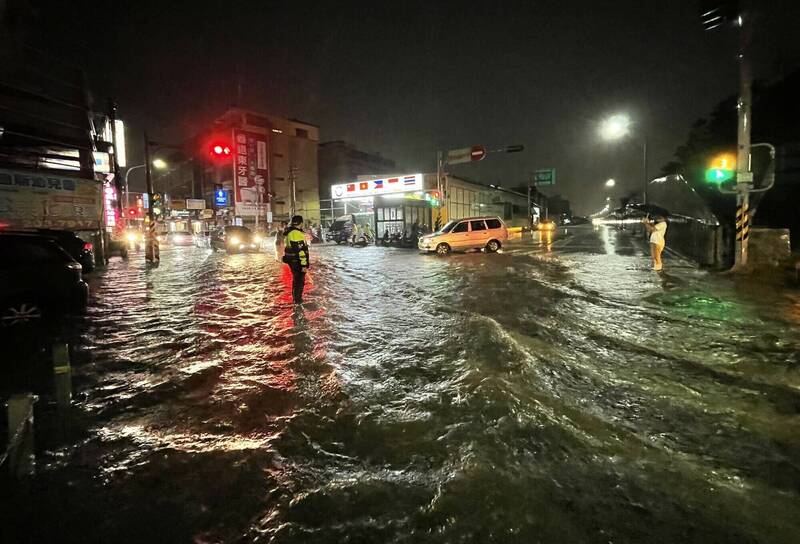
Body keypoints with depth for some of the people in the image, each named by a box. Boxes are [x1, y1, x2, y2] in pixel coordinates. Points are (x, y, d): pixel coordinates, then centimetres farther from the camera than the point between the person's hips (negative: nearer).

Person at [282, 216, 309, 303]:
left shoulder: (288, 233, 8)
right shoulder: (298, 234, -23)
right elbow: (302, 251, -25)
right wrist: (304, 265, -24)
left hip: (290, 260, 9)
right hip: (297, 261, -9)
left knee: (295, 278, 22)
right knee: (300, 280, 4)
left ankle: (295, 297, 34)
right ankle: (298, 299, 11)